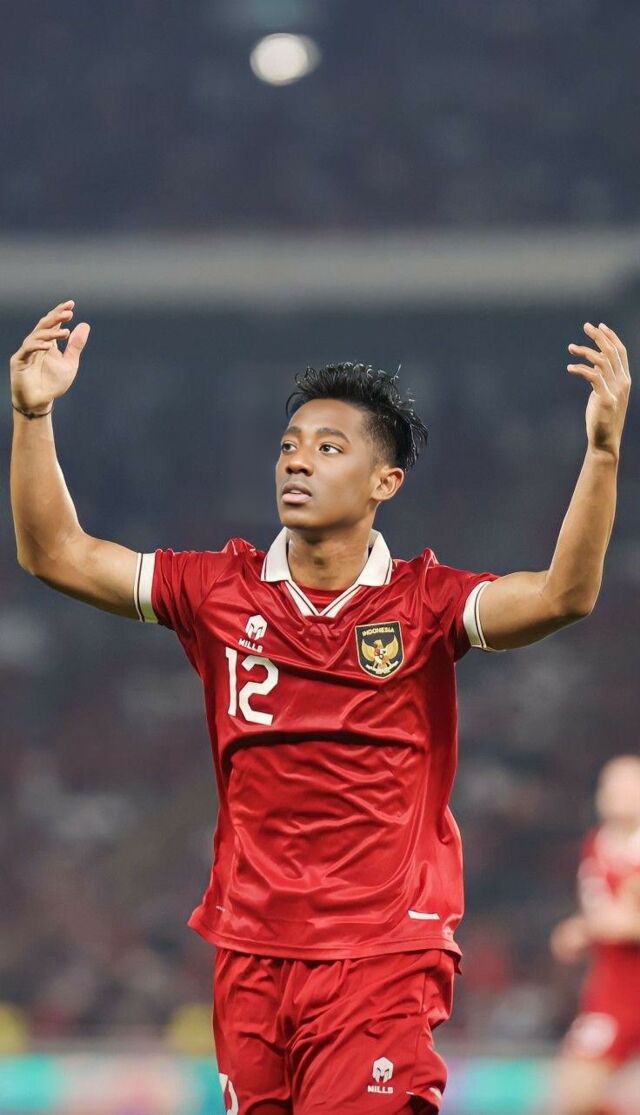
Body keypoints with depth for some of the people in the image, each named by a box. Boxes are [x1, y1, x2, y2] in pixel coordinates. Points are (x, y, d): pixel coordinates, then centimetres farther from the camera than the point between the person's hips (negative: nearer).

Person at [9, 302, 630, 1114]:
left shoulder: (423, 602, -4)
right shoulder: (222, 590, 5)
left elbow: (564, 595, -19)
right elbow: (56, 554, 5)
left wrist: (604, 451, -31)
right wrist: (34, 415, -6)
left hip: (383, 957, -3)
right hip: (250, 952, 3)